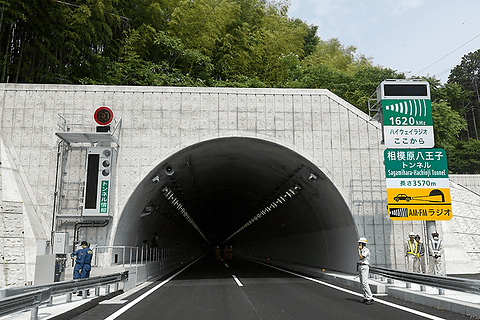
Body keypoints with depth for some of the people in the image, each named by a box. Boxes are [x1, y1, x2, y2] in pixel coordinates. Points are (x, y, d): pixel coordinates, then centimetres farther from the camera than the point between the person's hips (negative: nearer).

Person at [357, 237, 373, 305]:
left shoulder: (366, 250, -11)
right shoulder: (361, 250, 17)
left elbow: (361, 257, -19)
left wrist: (359, 250, -9)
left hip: (364, 267, -9)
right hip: (360, 267, 9)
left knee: (364, 282, -15)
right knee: (362, 283, 7)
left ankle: (370, 298, -15)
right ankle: (366, 297, 11)